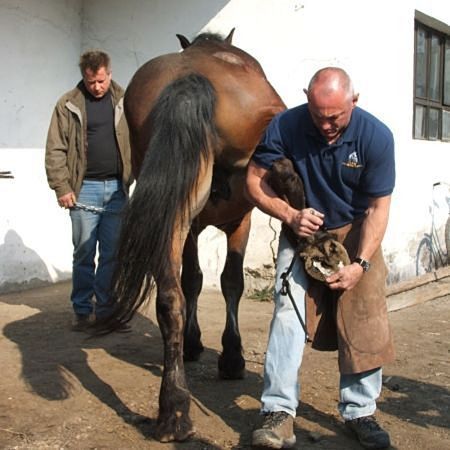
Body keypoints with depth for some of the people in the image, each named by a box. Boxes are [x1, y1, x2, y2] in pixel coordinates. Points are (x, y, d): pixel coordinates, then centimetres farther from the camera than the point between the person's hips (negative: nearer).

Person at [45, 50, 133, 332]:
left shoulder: (124, 101, 6)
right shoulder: (69, 104, 1)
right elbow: (55, 150, -1)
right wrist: (62, 187, -7)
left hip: (117, 187, 2)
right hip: (84, 188, -2)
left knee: (113, 254, 6)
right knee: (84, 252, 4)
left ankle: (106, 309, 16)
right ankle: (83, 311, 15)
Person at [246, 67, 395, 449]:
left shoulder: (377, 137, -20)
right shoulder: (284, 127, -20)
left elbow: (377, 208, -15)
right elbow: (255, 181, -11)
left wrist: (361, 264, -23)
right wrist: (290, 216, -27)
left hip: (354, 231, 1)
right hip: (302, 229, 0)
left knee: (365, 317, -5)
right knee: (288, 308, -15)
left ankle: (360, 411, 11)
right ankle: (279, 411, -10)